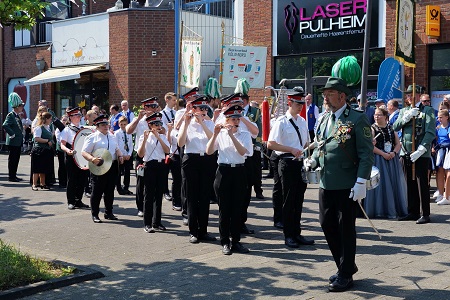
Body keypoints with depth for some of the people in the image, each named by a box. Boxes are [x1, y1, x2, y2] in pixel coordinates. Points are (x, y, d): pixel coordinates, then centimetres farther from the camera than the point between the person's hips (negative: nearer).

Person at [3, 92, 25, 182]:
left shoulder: (17, 116, 16)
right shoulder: (10, 115, -13)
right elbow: (5, 125, -25)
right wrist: (12, 134, -21)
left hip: (18, 142, 9)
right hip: (13, 142, -9)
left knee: (16, 159, 13)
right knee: (12, 159, -3)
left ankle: (14, 175, 20)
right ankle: (11, 176, 2)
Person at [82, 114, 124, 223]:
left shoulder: (112, 137, 15)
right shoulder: (92, 137, -5)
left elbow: (117, 149, 27)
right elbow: (84, 152, -9)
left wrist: (120, 156, 5)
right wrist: (92, 159, -28)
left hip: (112, 166, 6)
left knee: (110, 191, 12)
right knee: (97, 192, 0)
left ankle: (109, 213, 24)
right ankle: (95, 215, 10)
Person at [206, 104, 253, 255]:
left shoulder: (245, 134, 4)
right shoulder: (220, 134, 3)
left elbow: (243, 151, -13)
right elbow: (209, 151, -9)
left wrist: (232, 135, -20)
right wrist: (215, 134, -18)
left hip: (239, 171, 1)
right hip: (224, 171, -1)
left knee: (237, 208, 6)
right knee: (224, 208, 2)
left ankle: (236, 241, 16)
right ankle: (225, 242, 11)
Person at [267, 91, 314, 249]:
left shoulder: (303, 121, 12)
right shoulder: (281, 122, -8)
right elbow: (270, 144, -14)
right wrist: (291, 150, -19)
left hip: (301, 163, 6)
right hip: (287, 163, -6)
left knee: (299, 200, 12)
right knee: (289, 200, 0)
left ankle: (297, 233, 22)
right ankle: (288, 236, 11)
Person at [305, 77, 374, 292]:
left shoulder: (357, 119, -10)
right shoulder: (323, 119, 11)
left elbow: (366, 153, -12)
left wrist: (361, 182, -18)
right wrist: (313, 160, 2)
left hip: (347, 185, -7)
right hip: (326, 183, 7)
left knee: (345, 228, 3)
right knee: (327, 224, 12)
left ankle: (346, 274, 17)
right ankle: (346, 265, 30)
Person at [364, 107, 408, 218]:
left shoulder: (391, 128, 12)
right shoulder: (372, 129, -1)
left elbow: (398, 143, 9)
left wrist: (394, 152, -10)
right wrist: (384, 154, -17)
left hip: (392, 159, 4)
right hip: (379, 160, -4)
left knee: (394, 183, 4)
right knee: (381, 183, -5)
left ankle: (396, 209, 12)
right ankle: (381, 210, 1)